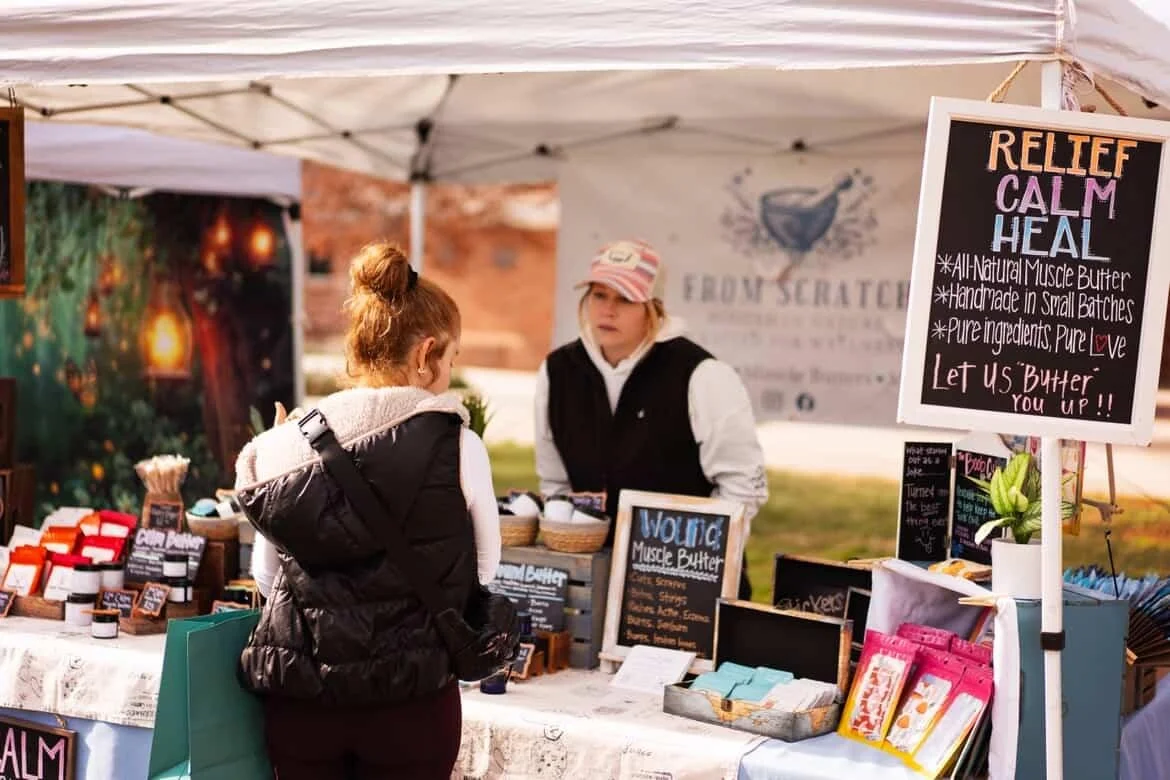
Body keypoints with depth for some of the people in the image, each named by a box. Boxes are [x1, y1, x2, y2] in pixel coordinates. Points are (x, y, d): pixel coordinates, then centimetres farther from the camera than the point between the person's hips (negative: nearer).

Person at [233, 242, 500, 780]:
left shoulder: (288, 443, 0)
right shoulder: (456, 446, -9)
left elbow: (264, 575, 10)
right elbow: (483, 571, 3)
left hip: (298, 693, 3)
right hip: (407, 698, -2)